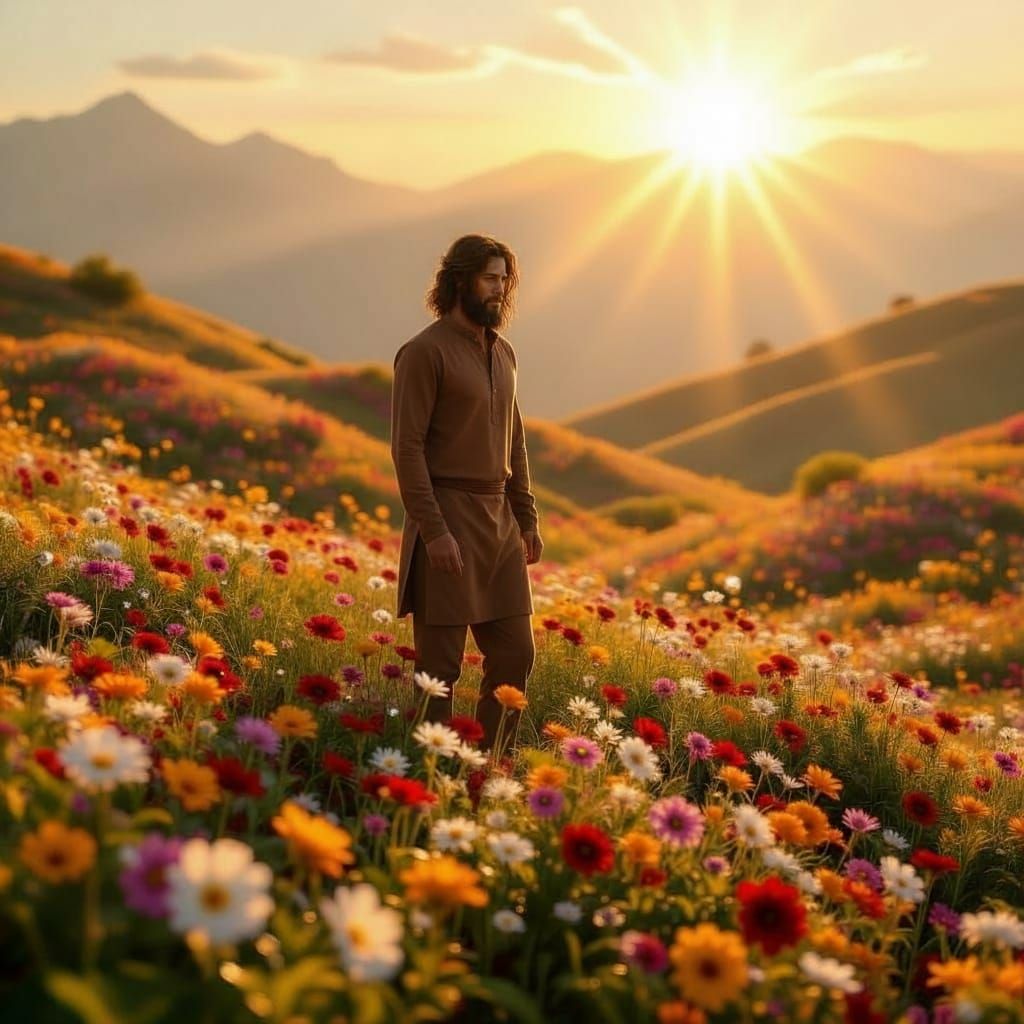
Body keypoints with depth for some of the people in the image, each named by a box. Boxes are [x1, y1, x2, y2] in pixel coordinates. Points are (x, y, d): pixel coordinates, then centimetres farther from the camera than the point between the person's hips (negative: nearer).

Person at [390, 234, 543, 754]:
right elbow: (406, 447, -14)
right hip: (448, 518, -8)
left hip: (500, 520, 8)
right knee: (441, 663, -3)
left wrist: (527, 518, 15)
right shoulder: (424, 352, -9)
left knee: (514, 655, 8)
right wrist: (434, 531, -21)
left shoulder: (503, 353, 15)